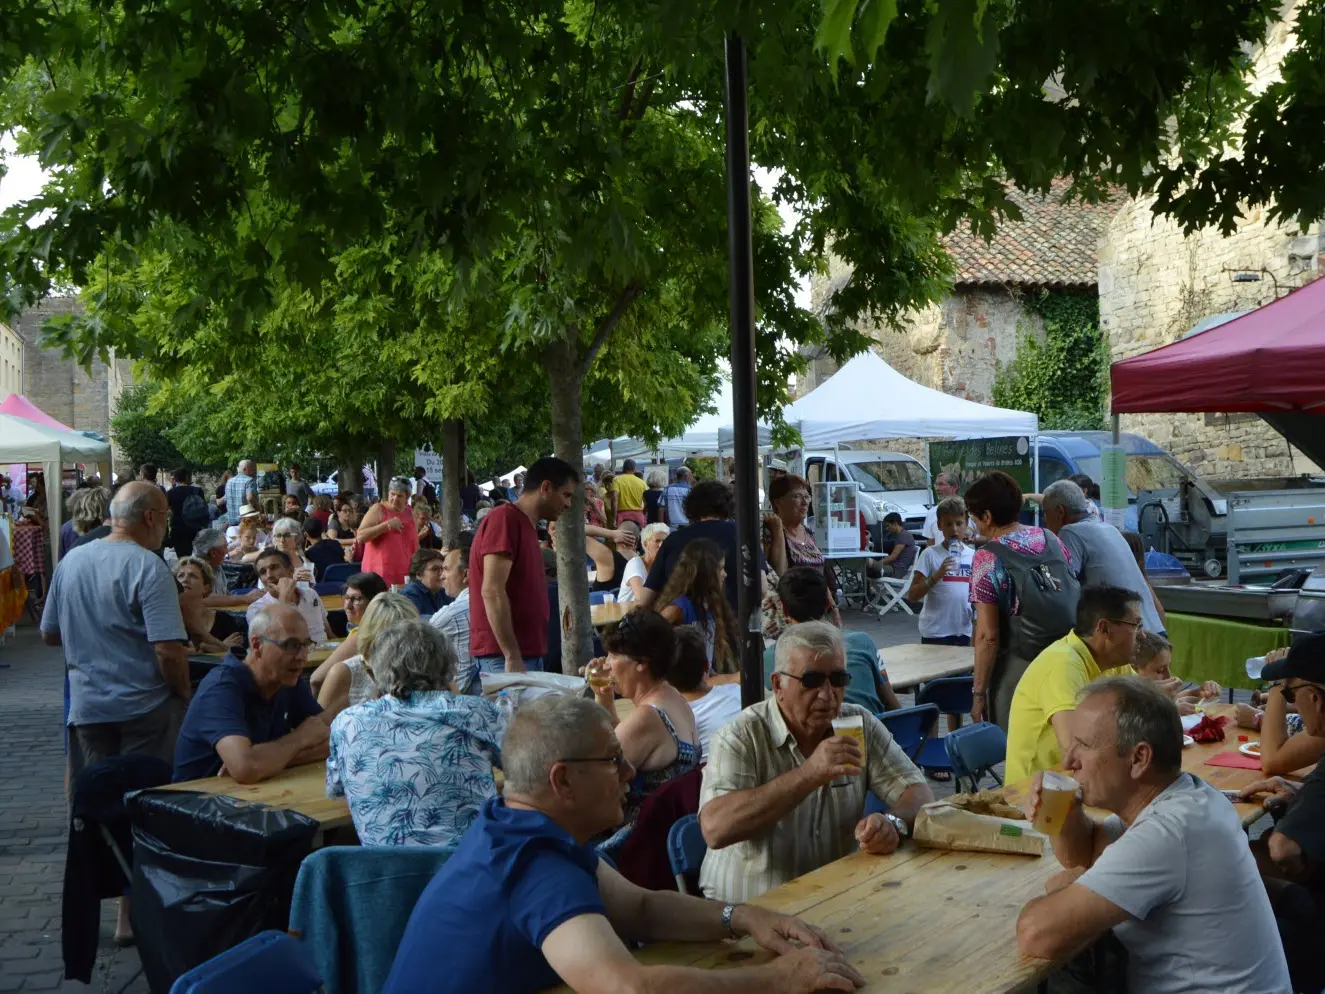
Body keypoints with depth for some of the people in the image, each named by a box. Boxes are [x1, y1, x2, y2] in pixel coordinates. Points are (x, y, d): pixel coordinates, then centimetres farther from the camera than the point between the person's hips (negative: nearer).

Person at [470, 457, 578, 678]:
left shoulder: (527, 526, 17)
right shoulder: (505, 519, -11)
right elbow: (492, 592, -19)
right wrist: (512, 657, -22)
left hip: (529, 654, 9)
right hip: (504, 657, -9)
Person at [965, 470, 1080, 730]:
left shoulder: (987, 559, -10)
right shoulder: (1051, 540, 6)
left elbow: (988, 636, -13)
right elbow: (1074, 597, 11)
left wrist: (979, 694, -7)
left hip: (1017, 670, -6)